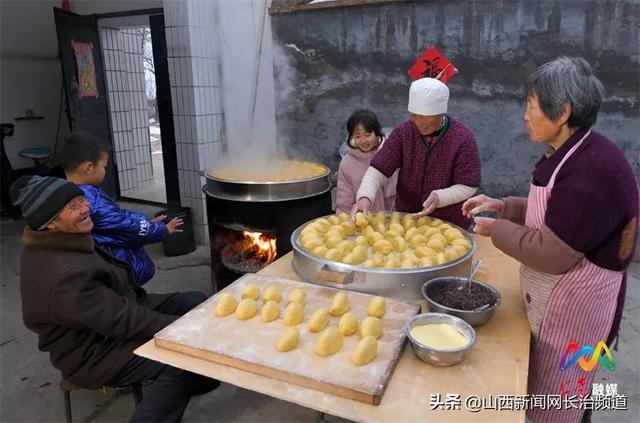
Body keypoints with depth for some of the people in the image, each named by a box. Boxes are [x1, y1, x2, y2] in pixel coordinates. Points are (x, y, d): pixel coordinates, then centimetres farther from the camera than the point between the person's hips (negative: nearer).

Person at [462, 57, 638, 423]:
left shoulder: (593, 169, -29)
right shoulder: (571, 153, 2)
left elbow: (552, 252, -28)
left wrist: (496, 229, -15)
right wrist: (503, 206, 2)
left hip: (575, 305, -9)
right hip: (556, 296, 9)